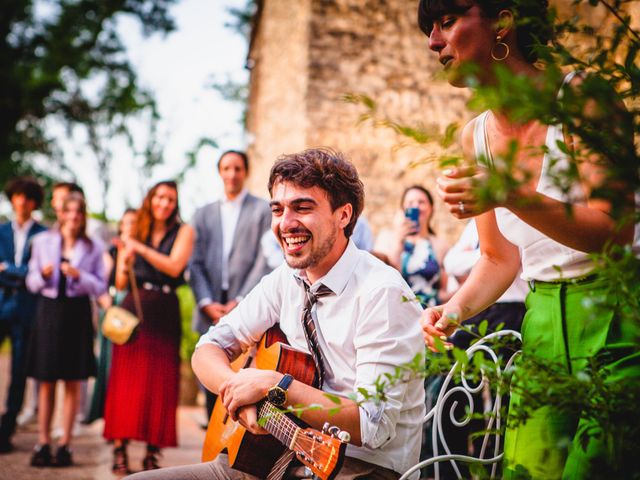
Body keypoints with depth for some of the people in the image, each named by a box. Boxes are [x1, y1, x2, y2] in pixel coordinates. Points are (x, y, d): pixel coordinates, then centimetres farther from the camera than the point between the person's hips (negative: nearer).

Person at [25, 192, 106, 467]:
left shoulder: (93, 247, 4)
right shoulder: (42, 241, 7)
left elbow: (101, 287, 1)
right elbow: (31, 283, 7)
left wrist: (79, 276, -15)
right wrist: (43, 275, -13)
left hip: (77, 313, -1)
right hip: (49, 310, 1)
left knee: (73, 382, 1)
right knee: (46, 382, 2)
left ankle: (65, 444, 8)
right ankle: (43, 443, 8)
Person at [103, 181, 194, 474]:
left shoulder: (182, 232, 8)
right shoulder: (135, 234, 13)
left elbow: (174, 266, -9)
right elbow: (120, 284, 12)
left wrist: (140, 248, -11)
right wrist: (125, 261, -8)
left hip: (164, 313, -1)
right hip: (133, 310, 2)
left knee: (160, 382, -4)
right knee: (126, 378, -3)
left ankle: (152, 452, 1)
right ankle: (120, 449, 2)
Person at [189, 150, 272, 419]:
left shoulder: (264, 211, 5)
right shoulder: (204, 214, 16)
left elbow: (266, 262, -3)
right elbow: (196, 263, 9)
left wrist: (240, 302, -10)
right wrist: (206, 303, -5)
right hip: (211, 313, 4)